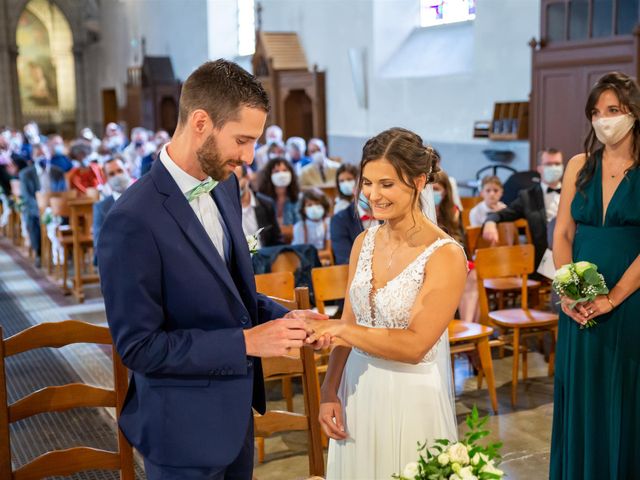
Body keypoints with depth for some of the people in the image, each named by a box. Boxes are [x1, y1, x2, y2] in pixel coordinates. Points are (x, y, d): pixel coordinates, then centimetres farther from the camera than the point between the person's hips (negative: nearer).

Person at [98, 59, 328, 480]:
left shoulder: (224, 184, 0)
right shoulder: (133, 223, -26)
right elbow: (138, 346, -22)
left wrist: (282, 317, -5)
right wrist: (247, 342, -22)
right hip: (185, 430, -7)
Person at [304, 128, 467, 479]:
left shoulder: (446, 256, -16)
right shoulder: (364, 242, 2)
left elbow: (415, 345, -21)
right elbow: (349, 325, 6)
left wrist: (336, 328, -24)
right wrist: (330, 392, -1)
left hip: (411, 399, -5)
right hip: (357, 392, 5)